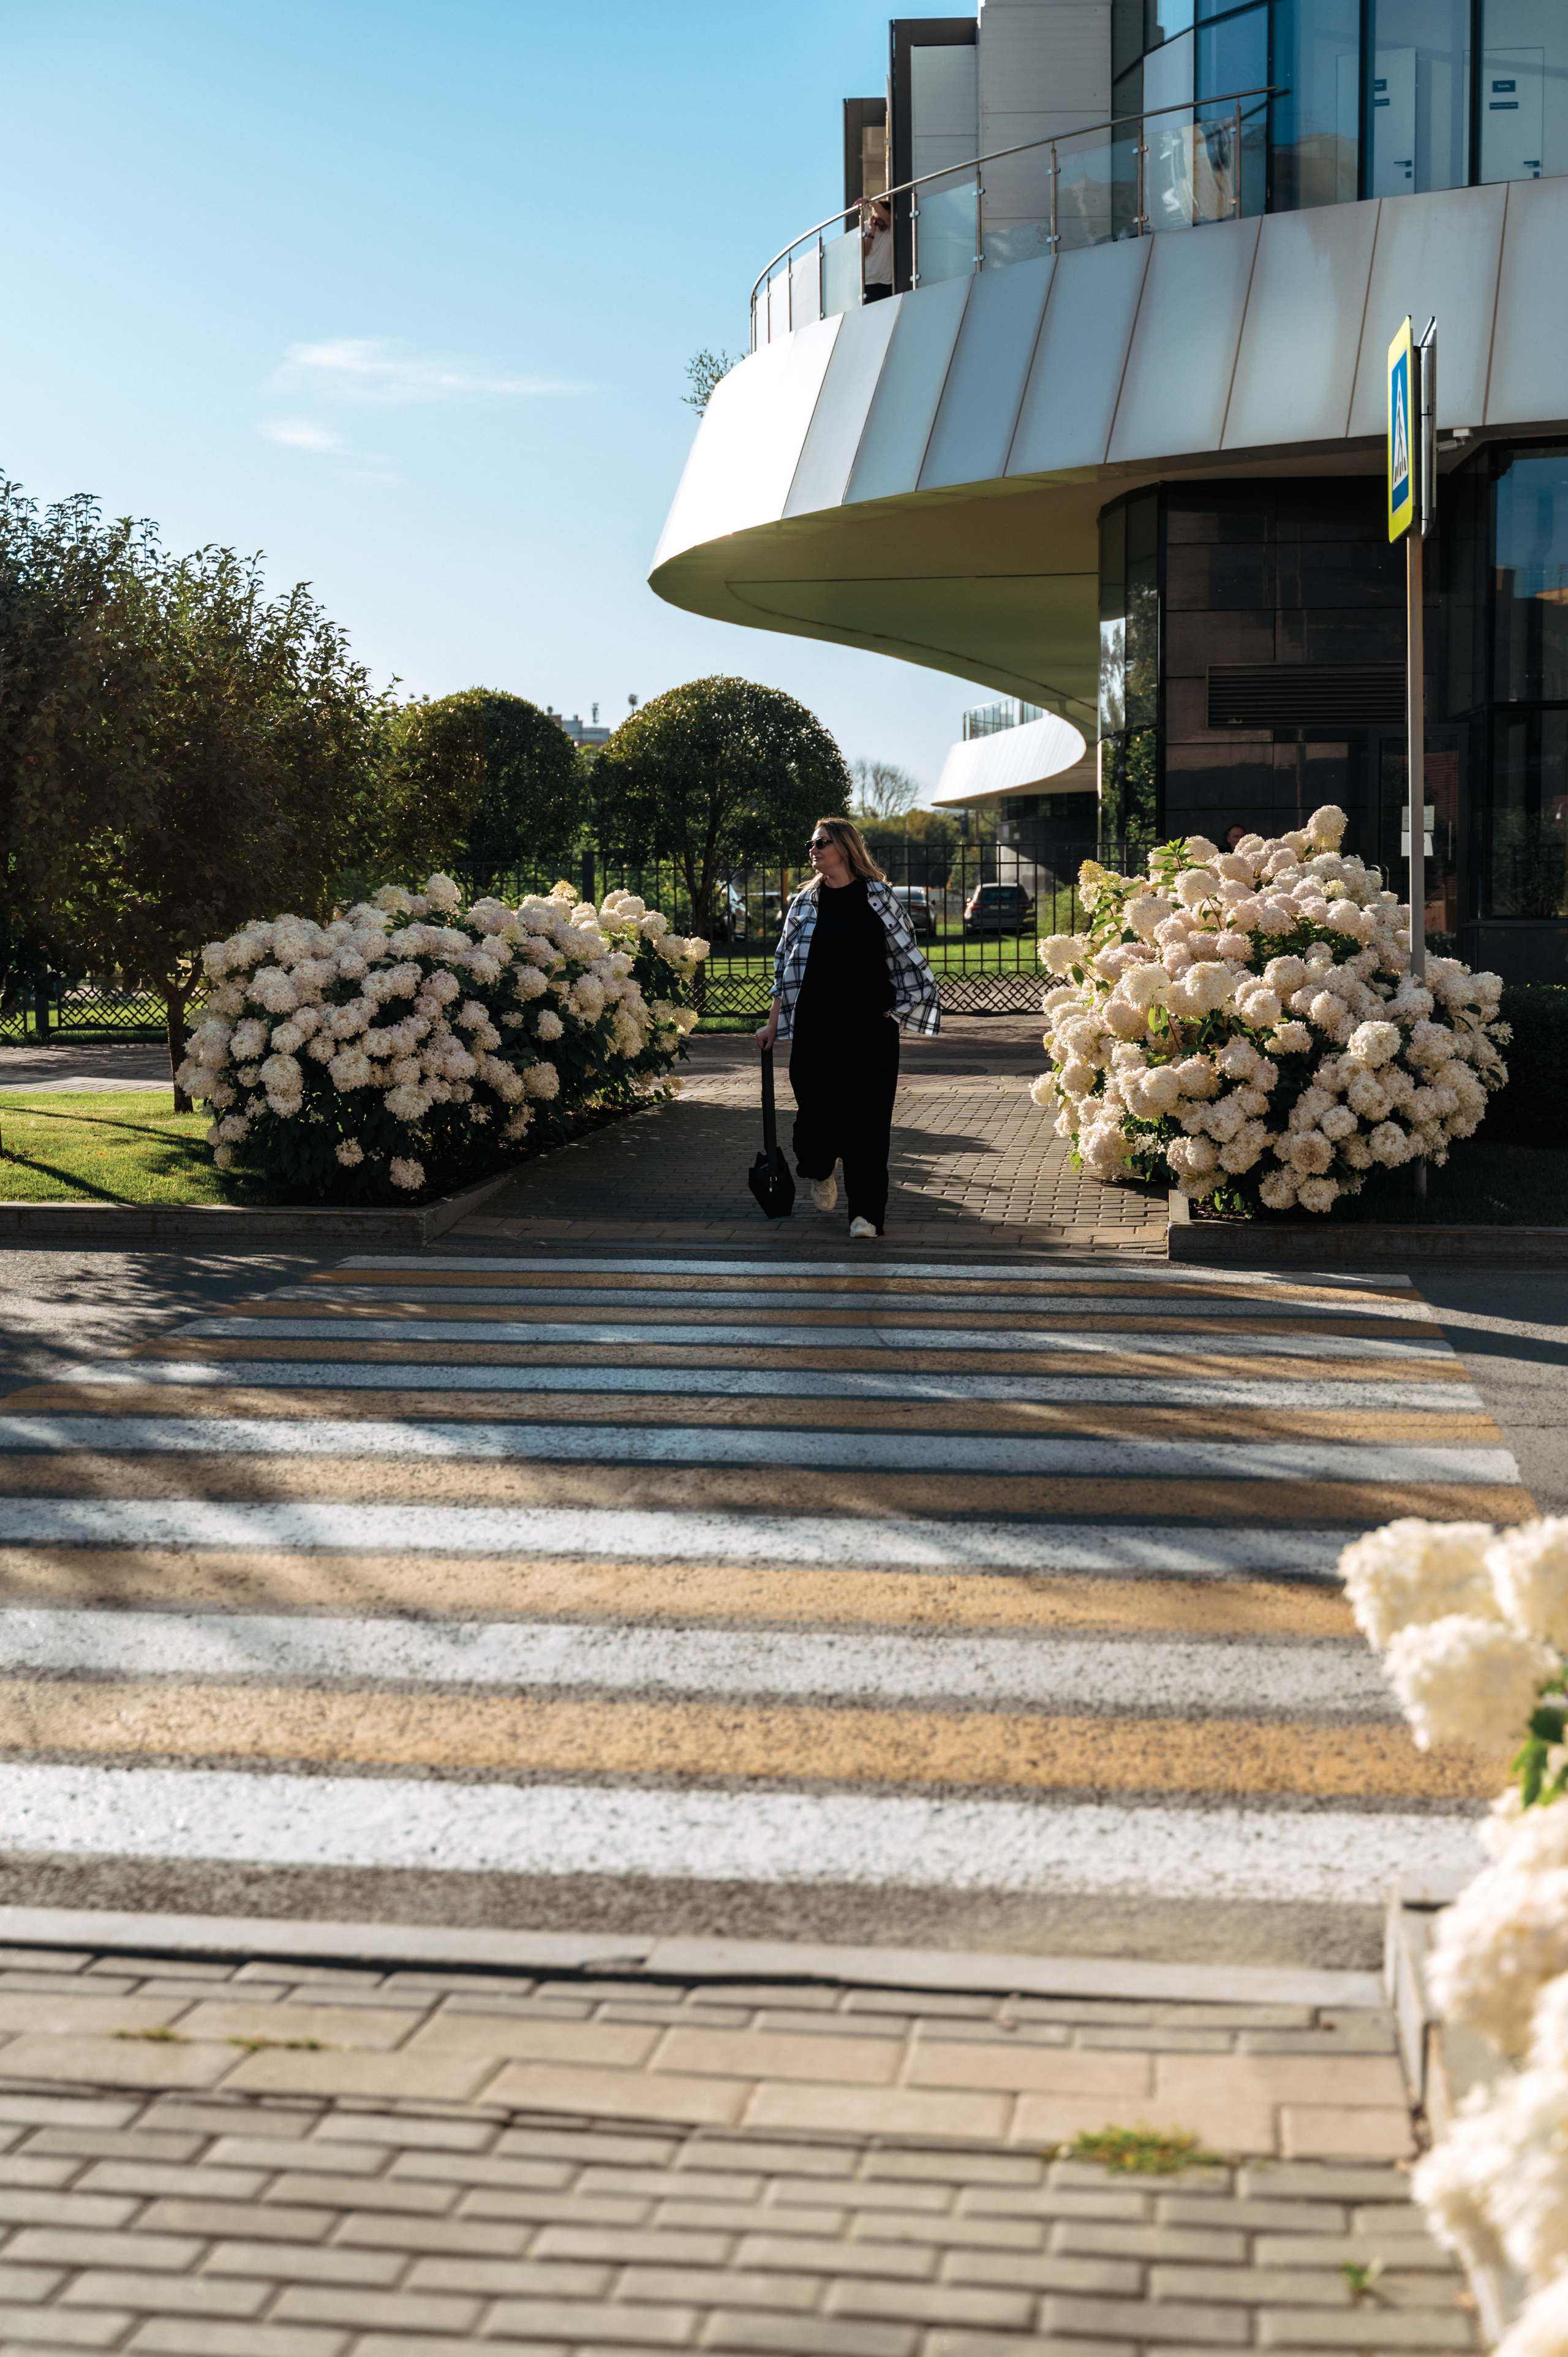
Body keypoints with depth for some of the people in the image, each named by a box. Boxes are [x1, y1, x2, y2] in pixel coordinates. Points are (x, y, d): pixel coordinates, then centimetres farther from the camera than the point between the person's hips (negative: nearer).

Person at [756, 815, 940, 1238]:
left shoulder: (878, 898, 3)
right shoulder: (805, 903, 8)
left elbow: (906, 954, 8)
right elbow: (784, 964, 11)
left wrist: (899, 1008, 2)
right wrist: (773, 1022, 9)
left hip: (870, 1025, -2)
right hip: (815, 1025, 2)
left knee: (867, 1113, -4)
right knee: (816, 1103, 3)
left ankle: (866, 1212, 0)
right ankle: (820, 1172, 37)